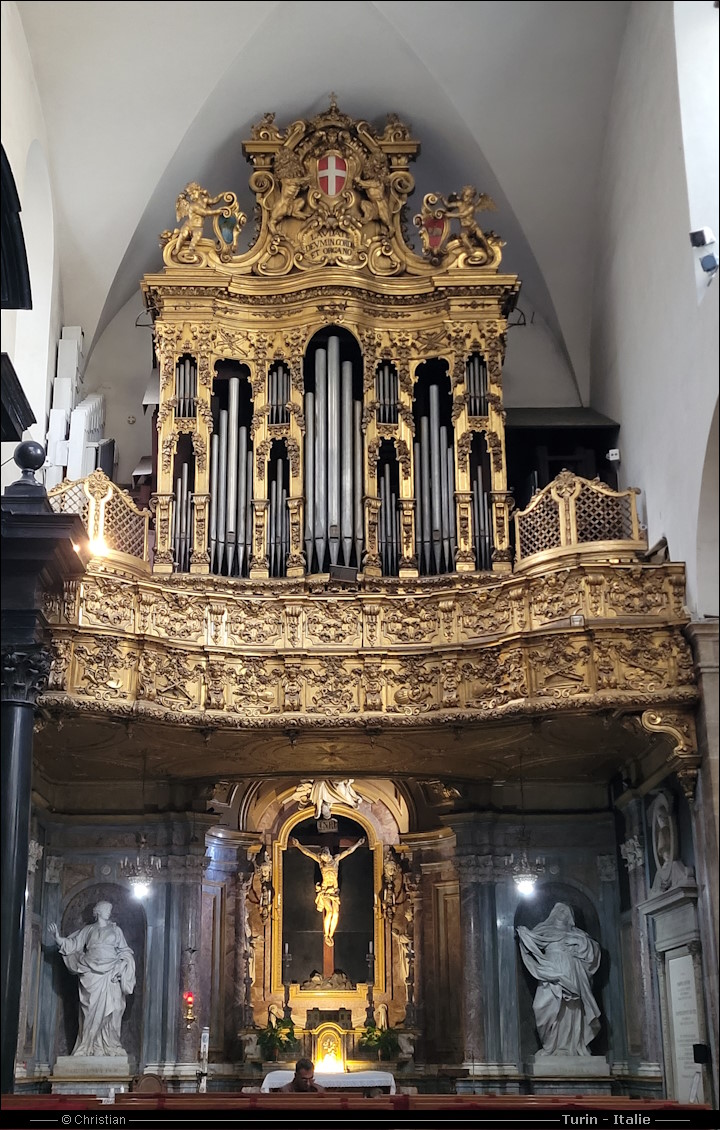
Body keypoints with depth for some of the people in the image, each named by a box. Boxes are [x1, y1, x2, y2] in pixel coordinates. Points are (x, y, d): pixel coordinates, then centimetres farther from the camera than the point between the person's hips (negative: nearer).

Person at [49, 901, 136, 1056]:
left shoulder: (115, 930, 15)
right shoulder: (88, 930, 15)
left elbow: (124, 952, 13)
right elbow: (73, 944, 10)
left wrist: (120, 968, -3)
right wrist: (58, 938, -6)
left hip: (110, 975, 0)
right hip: (91, 975, 0)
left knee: (110, 1011, -7)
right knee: (92, 1011, -5)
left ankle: (110, 1046, -3)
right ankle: (88, 1047, -1)